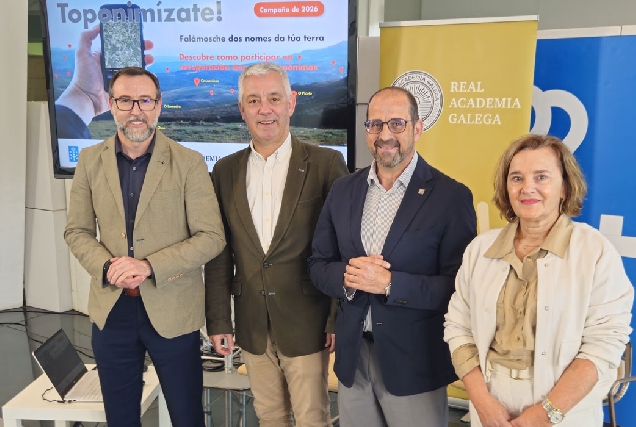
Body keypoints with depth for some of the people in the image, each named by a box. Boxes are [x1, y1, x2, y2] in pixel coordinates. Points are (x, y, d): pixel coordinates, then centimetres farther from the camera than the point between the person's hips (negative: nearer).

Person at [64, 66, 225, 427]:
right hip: (111, 309, 3)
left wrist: (150, 266, -20)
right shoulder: (90, 160, 3)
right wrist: (106, 266, -13)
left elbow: (212, 237, -9)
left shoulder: (189, 163, -8)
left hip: (173, 311, -3)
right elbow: (77, 231, 7)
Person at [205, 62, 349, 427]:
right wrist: (218, 321, 5)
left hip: (307, 326, -3)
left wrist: (340, 319, -8)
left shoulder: (325, 164, -8)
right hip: (253, 328, 4)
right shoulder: (226, 171, 4)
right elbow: (219, 254, 6)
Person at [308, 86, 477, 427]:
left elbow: (459, 286, -14)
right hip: (352, 358, 4)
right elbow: (318, 265, 7)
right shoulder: (343, 190, 4)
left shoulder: (451, 196, -11)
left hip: (415, 362, -4)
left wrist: (390, 282, -23)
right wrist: (347, 275, -14)